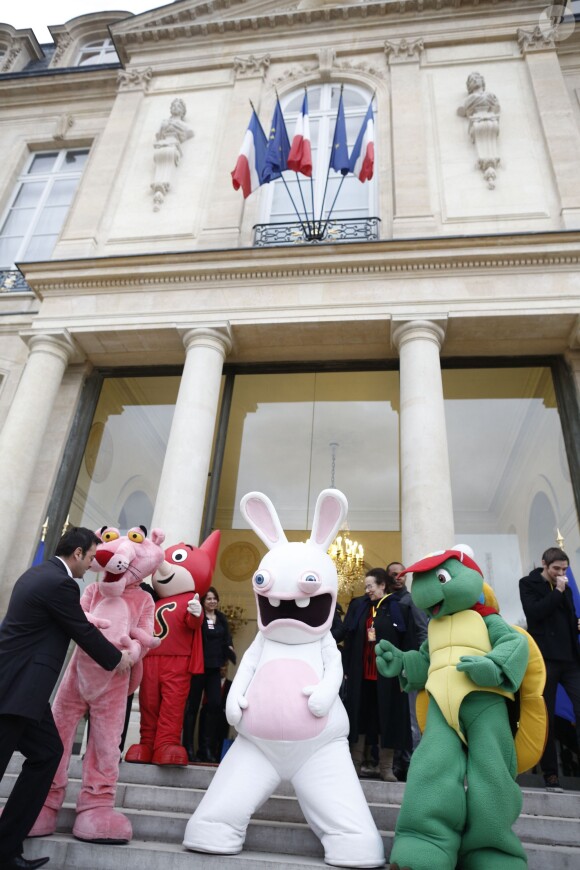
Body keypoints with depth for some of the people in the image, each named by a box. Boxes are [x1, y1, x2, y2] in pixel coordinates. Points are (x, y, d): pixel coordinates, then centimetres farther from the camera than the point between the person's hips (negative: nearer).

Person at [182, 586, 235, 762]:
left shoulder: (221, 619, 12)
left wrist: (229, 649, -2)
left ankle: (206, 746, 13)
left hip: (214, 668, 5)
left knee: (215, 705, 1)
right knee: (193, 705, 3)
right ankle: (188, 747, 11)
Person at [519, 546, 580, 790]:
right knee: (546, 717, 2)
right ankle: (550, 773, 11)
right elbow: (533, 612, -13)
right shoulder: (528, 584, 2)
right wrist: (558, 592, -10)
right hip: (545, 659, -4)